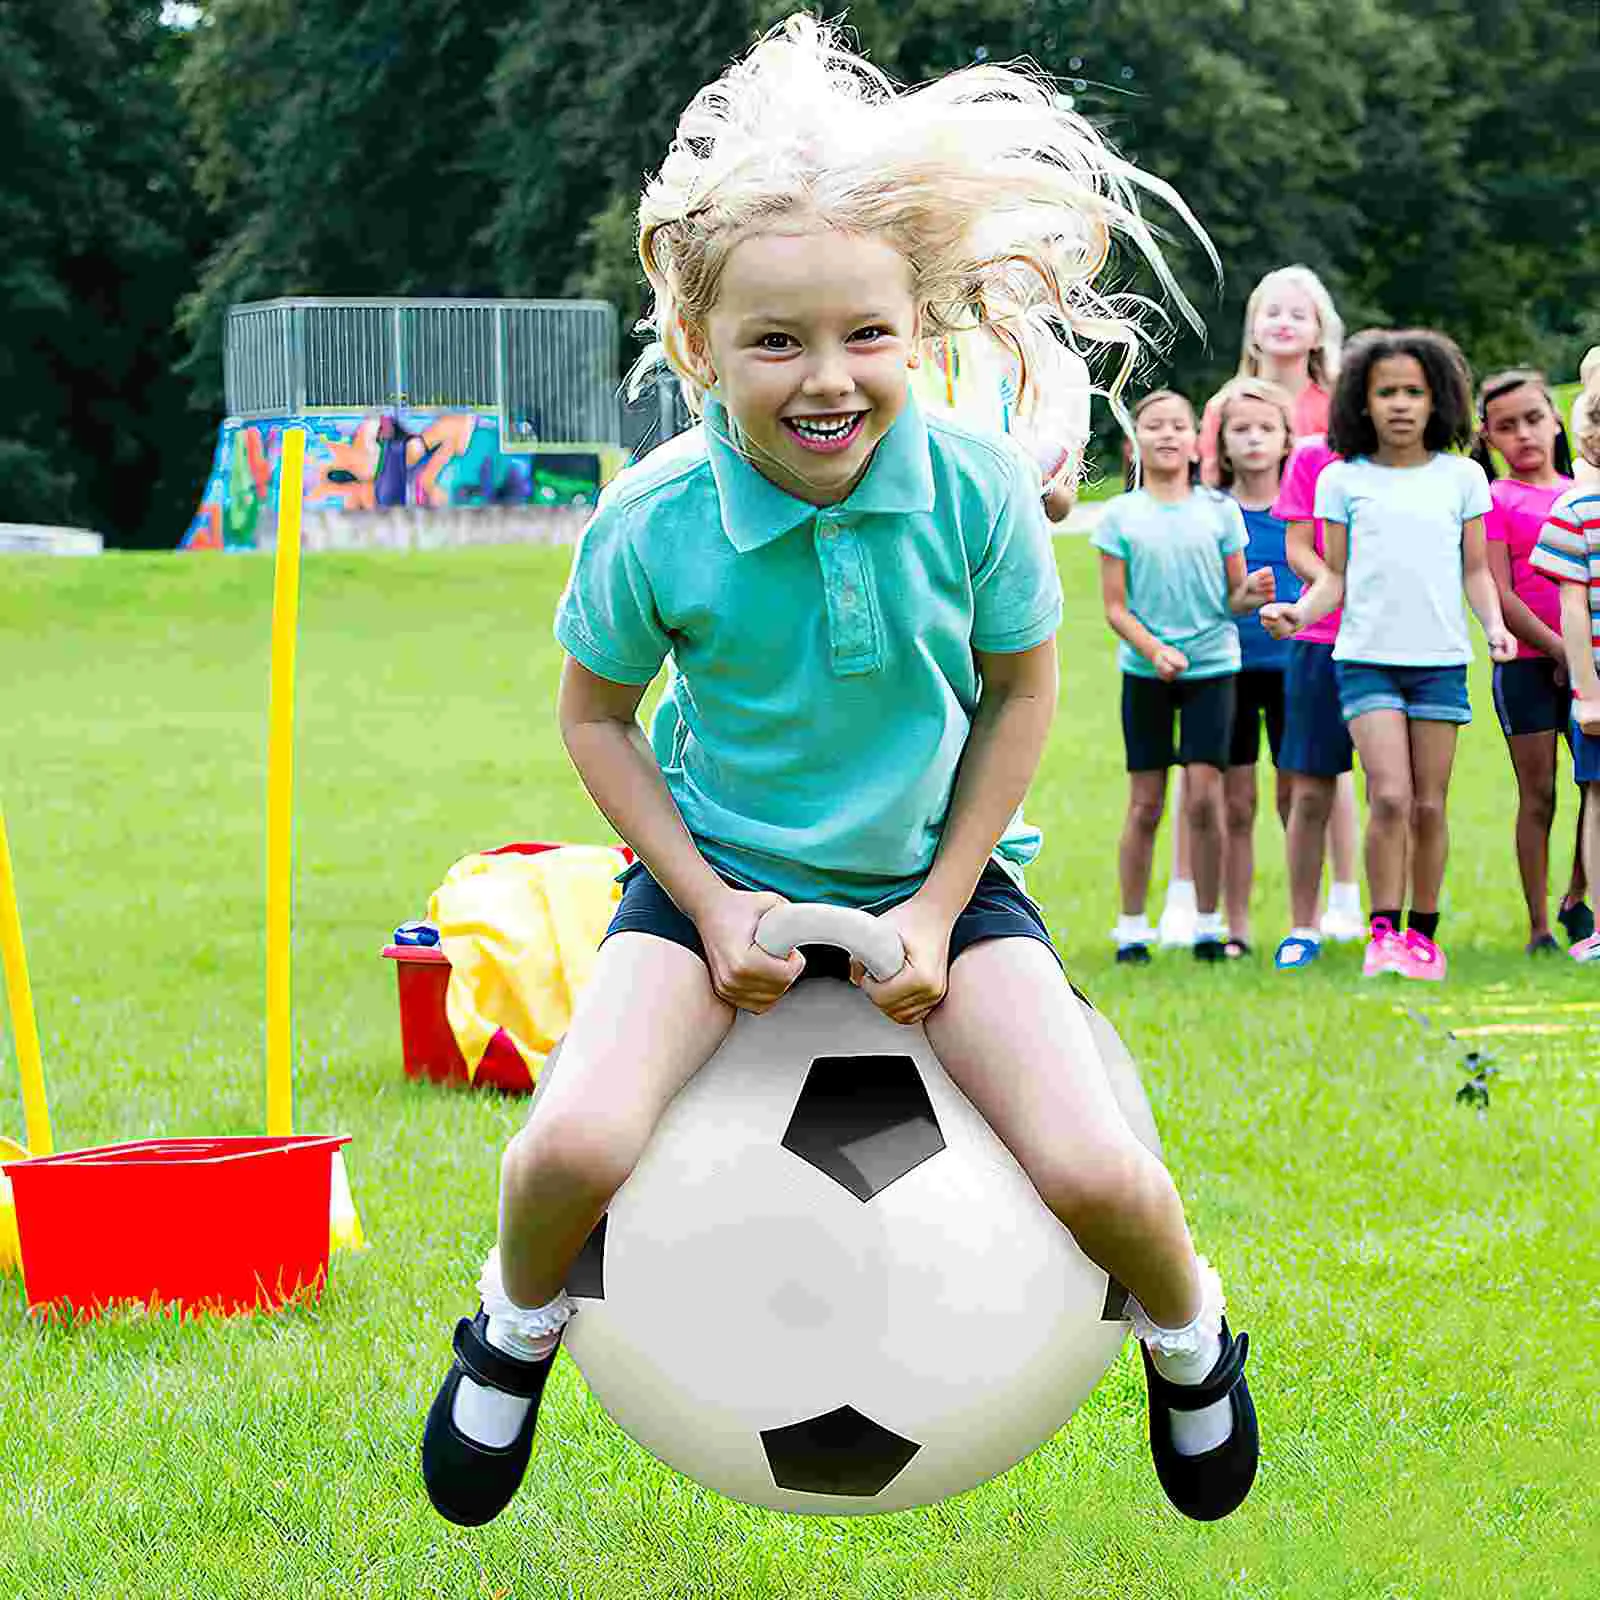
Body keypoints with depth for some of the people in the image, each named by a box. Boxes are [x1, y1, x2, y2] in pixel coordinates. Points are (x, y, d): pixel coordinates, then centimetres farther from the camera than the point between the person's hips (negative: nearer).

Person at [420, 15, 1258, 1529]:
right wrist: (709, 900, -10)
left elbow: (1019, 692, -1)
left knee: (1093, 1173, -18)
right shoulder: (650, 525, -19)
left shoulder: (977, 491, -18)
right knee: (576, 1146, -26)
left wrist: (941, 907, -8)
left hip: (932, 869, 1)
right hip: (721, 867, 0)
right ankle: (517, 1322, 11)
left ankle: (1187, 1332, 19)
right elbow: (597, 714, -1)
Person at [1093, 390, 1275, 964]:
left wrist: (1253, 593, -17)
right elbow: (1115, 606, -1)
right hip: (1145, 672, 0)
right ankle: (1132, 927, 11)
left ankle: (1208, 926, 3)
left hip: (1212, 664, 0)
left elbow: (1232, 597, 6)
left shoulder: (1219, 510, 3)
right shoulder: (1120, 516, 1)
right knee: (1145, 803, 2)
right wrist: (1154, 650, -17)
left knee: (1204, 796, -7)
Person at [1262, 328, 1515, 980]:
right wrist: (1299, 613, -11)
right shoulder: (1342, 480, 5)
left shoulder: (1462, 477, 8)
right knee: (1390, 797, -15)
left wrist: (1494, 624, -4)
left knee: (1429, 805, 2)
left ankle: (1423, 933, 14)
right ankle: (1383, 932, -7)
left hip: (1441, 658, 1)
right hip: (1367, 657, -1)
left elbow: (1476, 569, 12)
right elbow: (1335, 578, 7)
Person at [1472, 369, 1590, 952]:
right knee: (1537, 794, 0)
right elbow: (1499, 596, -9)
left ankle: (1575, 899, 19)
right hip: (1526, 663, -4)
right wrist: (1556, 648, -14)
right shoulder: (1494, 500, -1)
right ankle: (1539, 927, 5)